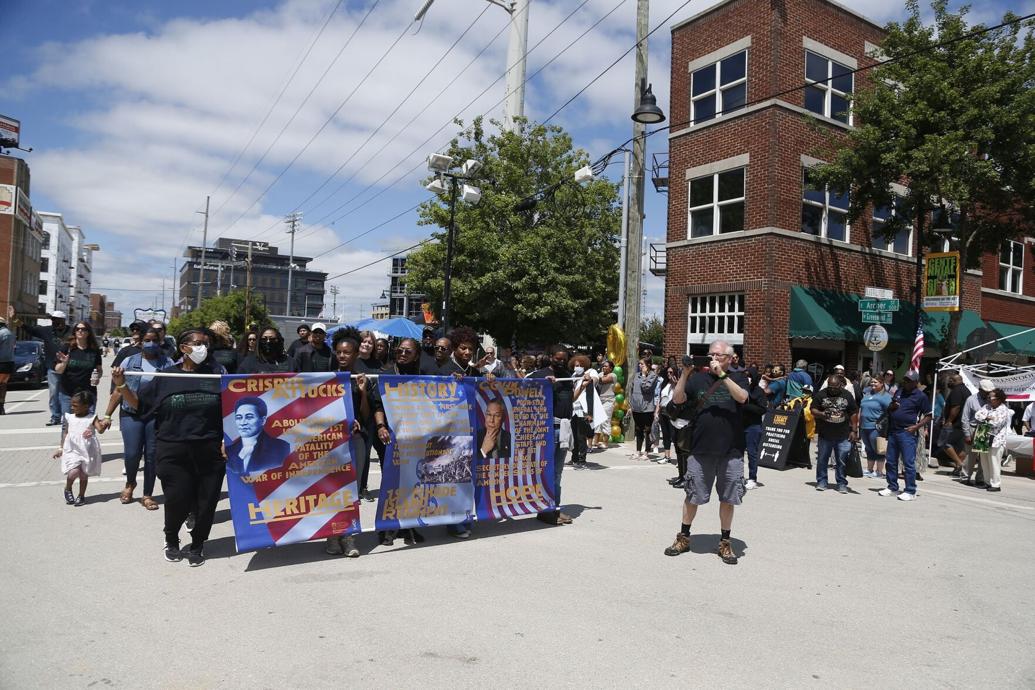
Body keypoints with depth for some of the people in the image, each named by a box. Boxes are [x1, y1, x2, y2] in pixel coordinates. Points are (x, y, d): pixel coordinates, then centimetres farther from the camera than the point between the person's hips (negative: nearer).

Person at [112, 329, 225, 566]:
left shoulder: (216, 375, 4)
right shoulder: (166, 378, 4)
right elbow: (138, 403, 10)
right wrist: (121, 386, -5)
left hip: (210, 452, 1)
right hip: (174, 453, -1)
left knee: (206, 501, 6)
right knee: (177, 501, 1)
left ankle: (197, 544, 30)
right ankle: (171, 540, 32)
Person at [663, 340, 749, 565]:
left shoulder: (737, 378, 5)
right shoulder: (698, 378, 7)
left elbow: (742, 397, -15)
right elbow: (677, 399, -2)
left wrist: (722, 375, -20)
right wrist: (685, 373, -12)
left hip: (731, 451, -1)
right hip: (700, 449, 1)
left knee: (728, 498, 8)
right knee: (692, 495, 8)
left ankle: (725, 542, 23)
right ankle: (684, 538, 23)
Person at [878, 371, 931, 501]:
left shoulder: (921, 396, -4)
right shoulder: (899, 392, 15)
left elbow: (928, 415, -4)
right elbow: (889, 408, 23)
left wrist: (917, 426, -15)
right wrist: (891, 407, -1)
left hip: (907, 433, -7)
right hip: (892, 431, 7)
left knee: (909, 462, -5)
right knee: (891, 461, 11)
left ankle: (911, 492, 0)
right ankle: (892, 487, 21)